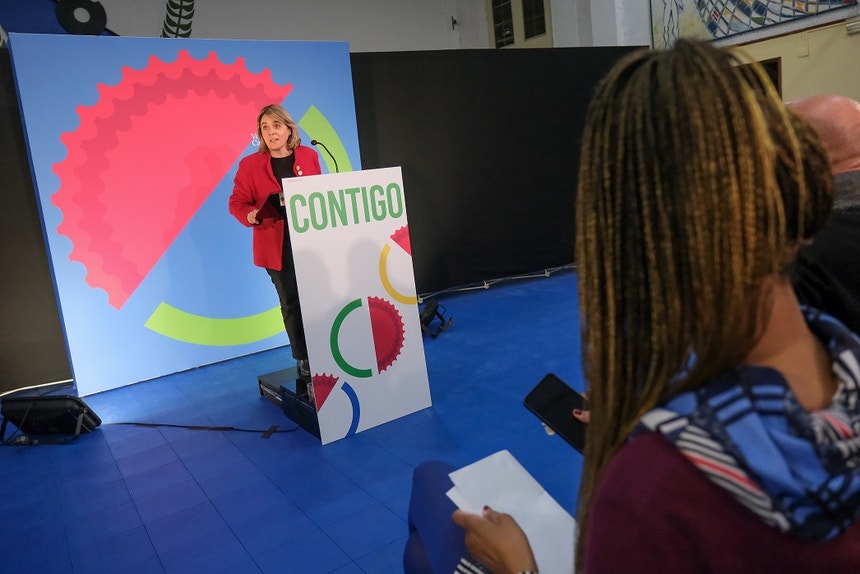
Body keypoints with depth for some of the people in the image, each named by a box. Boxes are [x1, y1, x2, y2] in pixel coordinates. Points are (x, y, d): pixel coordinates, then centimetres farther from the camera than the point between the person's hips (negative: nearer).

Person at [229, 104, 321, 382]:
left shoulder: (309, 156, 6)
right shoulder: (250, 164, 0)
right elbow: (237, 202, -1)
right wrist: (251, 215, -22)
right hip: (277, 245, -1)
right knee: (291, 302, 4)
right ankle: (303, 359, 16)